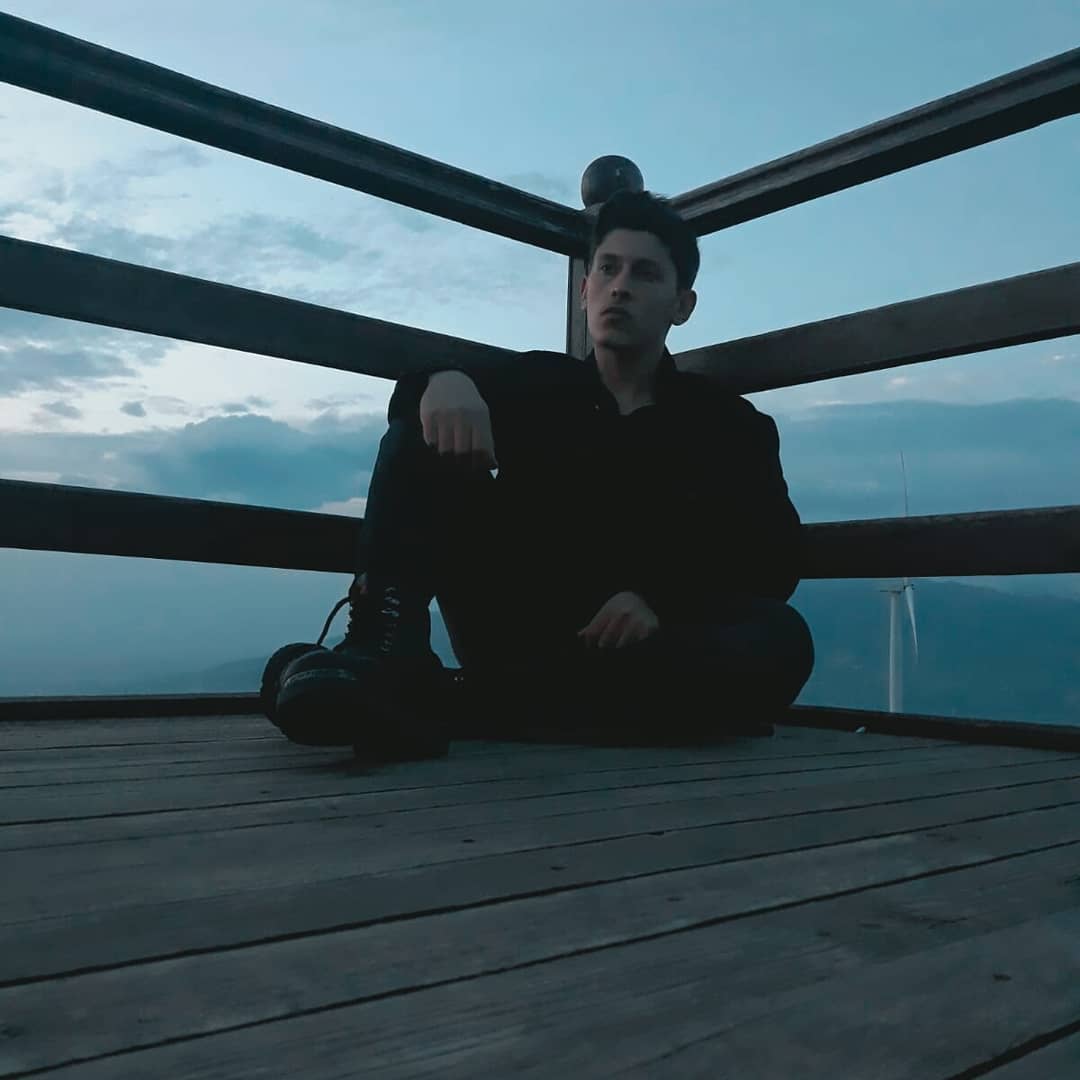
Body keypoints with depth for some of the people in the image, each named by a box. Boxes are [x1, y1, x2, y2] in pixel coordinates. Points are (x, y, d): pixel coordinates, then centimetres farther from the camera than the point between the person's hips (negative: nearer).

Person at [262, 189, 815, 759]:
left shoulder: (730, 424, 11)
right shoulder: (539, 382, 15)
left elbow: (774, 555, -4)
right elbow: (426, 404, -1)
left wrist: (660, 601, -23)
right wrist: (445, 381, -26)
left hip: (636, 654, 0)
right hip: (515, 636, 1)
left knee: (780, 641, -33)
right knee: (419, 435, -9)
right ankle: (388, 656, -33)